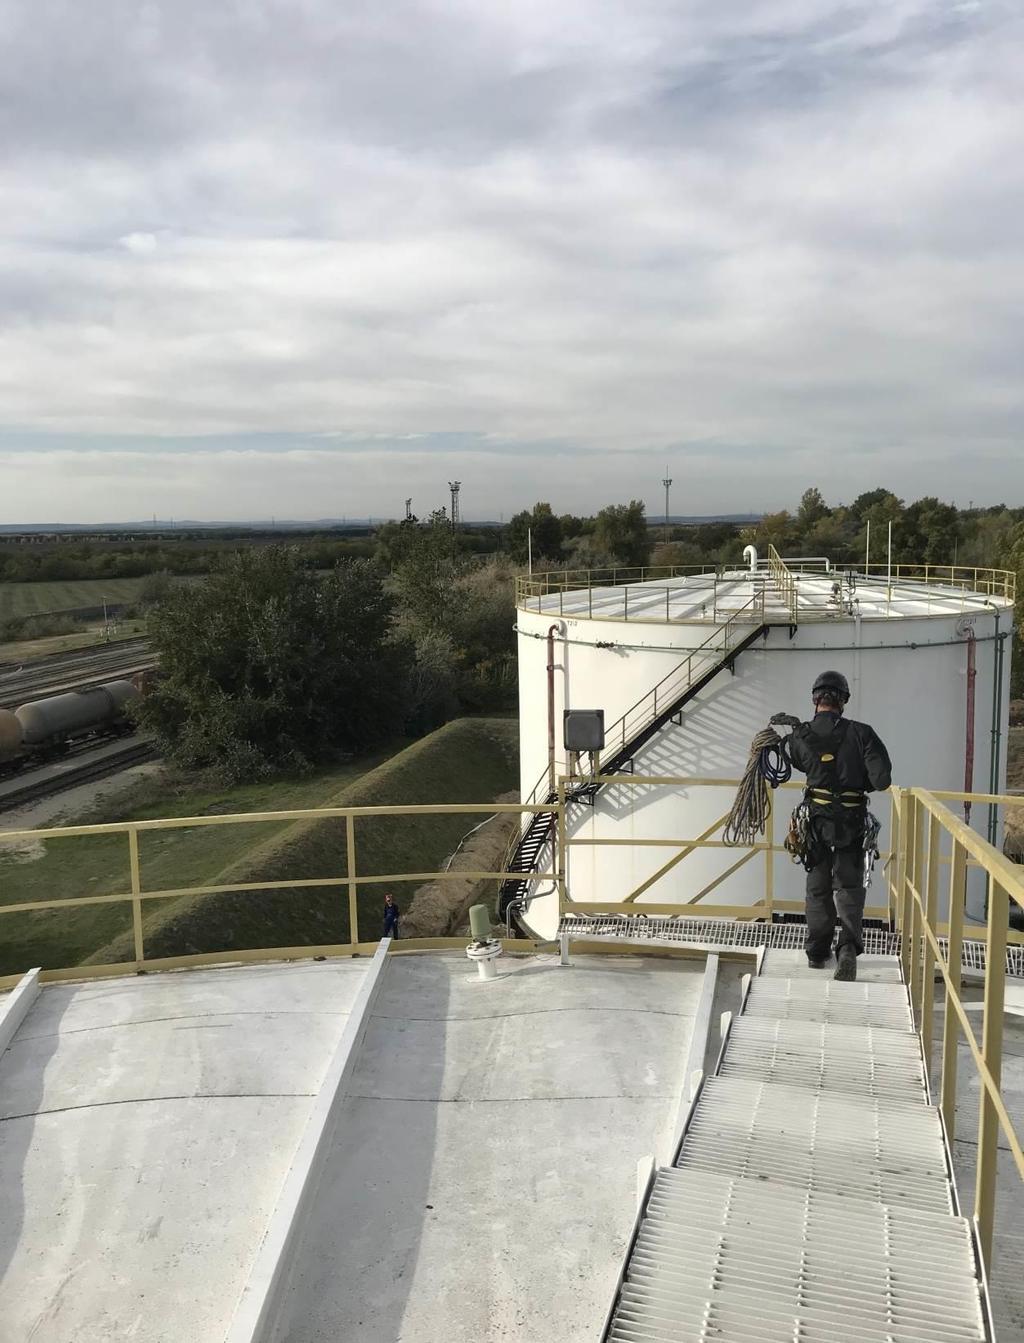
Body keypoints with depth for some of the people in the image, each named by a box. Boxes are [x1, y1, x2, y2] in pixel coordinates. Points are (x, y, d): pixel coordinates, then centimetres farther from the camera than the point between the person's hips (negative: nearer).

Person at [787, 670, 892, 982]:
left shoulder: (800, 737, -8)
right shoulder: (860, 733, -14)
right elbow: (882, 780, -16)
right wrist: (860, 782, 3)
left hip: (817, 820, 2)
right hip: (852, 822, -1)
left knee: (818, 887, 15)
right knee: (849, 886, 9)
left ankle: (817, 953, 22)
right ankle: (848, 947, -9)